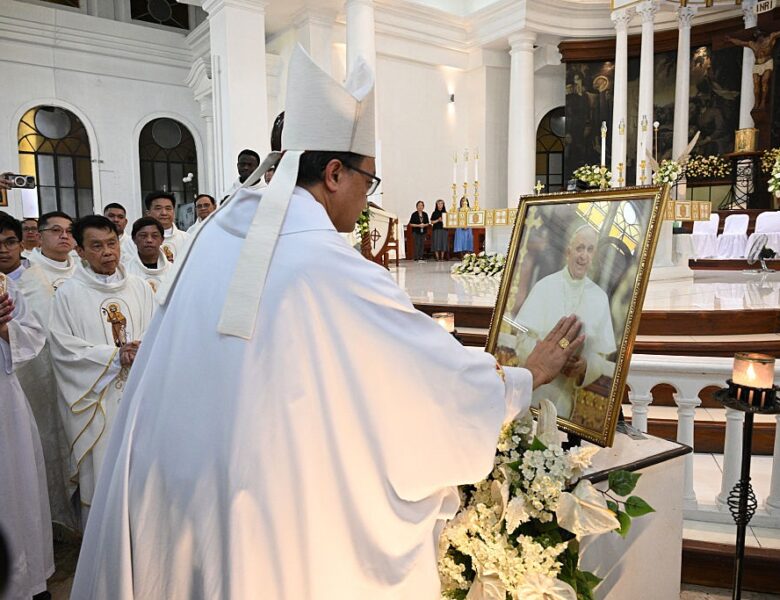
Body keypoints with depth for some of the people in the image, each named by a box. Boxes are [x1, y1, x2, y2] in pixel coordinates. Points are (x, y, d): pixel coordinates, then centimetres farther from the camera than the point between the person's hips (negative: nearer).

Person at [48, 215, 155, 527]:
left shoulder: (138, 287, 7)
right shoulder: (68, 294, -2)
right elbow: (63, 347, -6)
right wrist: (116, 356, -14)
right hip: (95, 399, -2)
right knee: (100, 471, 4)